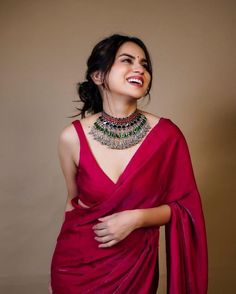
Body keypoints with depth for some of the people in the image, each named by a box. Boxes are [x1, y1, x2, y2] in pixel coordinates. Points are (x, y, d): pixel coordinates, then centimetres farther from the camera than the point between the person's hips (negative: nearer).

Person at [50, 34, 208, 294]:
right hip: (74, 267, 0)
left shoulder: (166, 134, -13)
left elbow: (184, 207, -4)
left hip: (136, 269, 1)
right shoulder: (72, 137, -12)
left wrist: (136, 218, -21)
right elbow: (74, 201, 2)